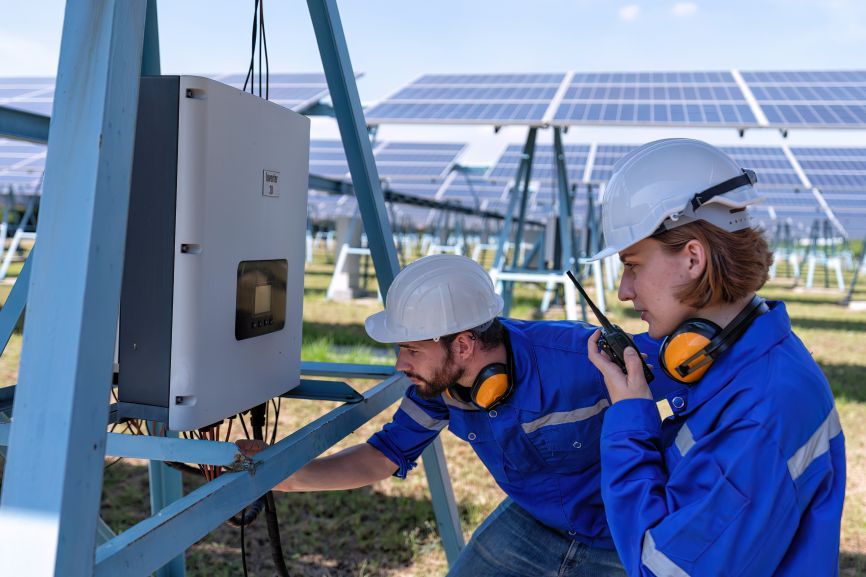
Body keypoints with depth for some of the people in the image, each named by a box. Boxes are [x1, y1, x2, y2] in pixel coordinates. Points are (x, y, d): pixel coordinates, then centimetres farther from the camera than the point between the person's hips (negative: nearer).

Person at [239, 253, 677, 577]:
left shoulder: (581, 357, -36)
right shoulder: (440, 377, -17)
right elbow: (387, 455, -6)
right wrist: (289, 476, -18)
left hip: (617, 537, -4)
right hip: (532, 521, 5)